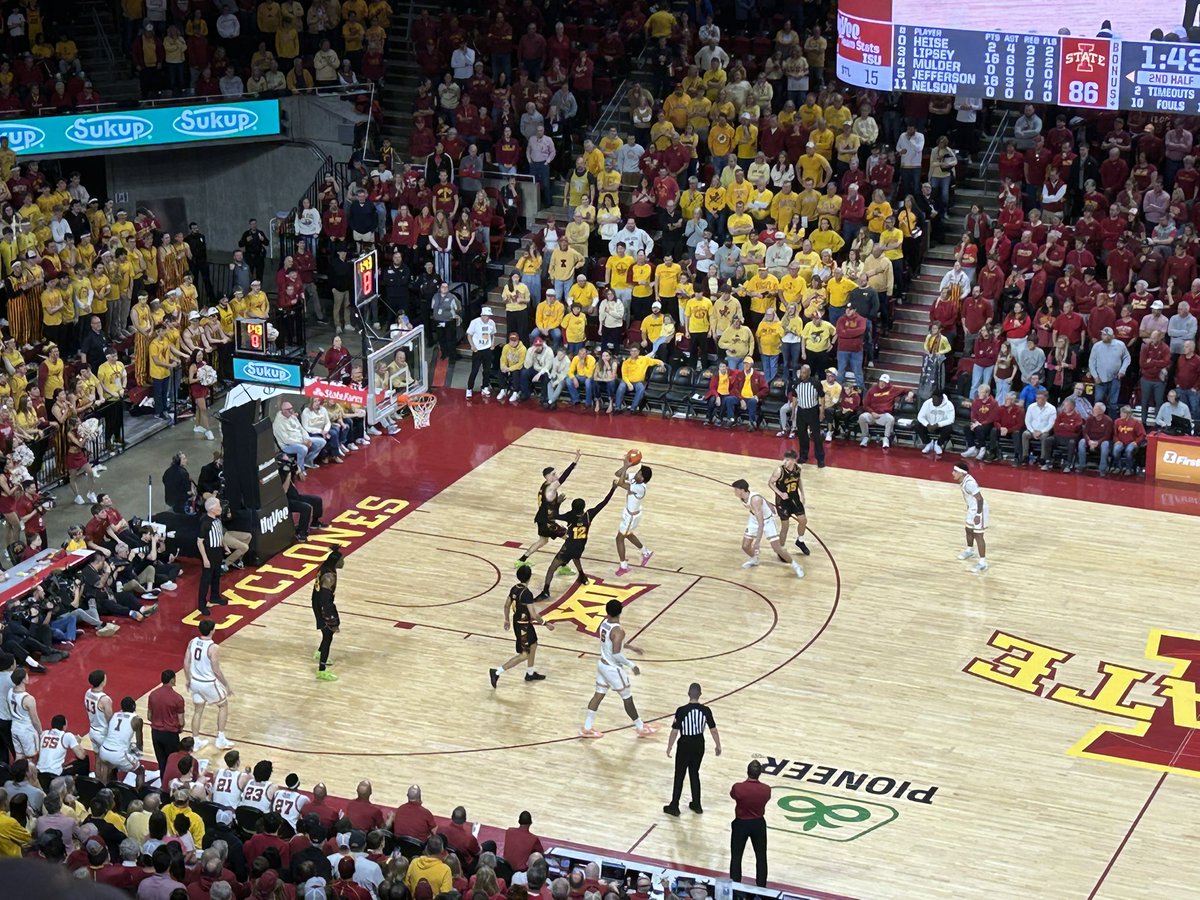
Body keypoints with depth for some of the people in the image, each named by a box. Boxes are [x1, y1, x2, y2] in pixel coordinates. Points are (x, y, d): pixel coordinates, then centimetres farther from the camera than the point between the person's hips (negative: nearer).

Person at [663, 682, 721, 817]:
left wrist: (669, 748, -3)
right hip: (699, 745, 3)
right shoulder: (705, 710, -11)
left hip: (685, 746, -3)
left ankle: (674, 807, 16)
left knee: (679, 776, 9)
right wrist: (718, 746, 12)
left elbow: (674, 732, -15)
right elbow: (713, 730, -3)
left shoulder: (681, 711, -20)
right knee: (694, 774, 20)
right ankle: (696, 805, 27)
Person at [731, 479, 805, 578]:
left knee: (777, 548, -9)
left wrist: (757, 542, -49)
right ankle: (754, 560, 38)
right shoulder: (742, 497, -15)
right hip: (754, 519, 7)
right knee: (745, 546, 6)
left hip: (767, 521, -7)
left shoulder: (755, 500, -40)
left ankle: (795, 565, 12)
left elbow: (761, 523, -44)